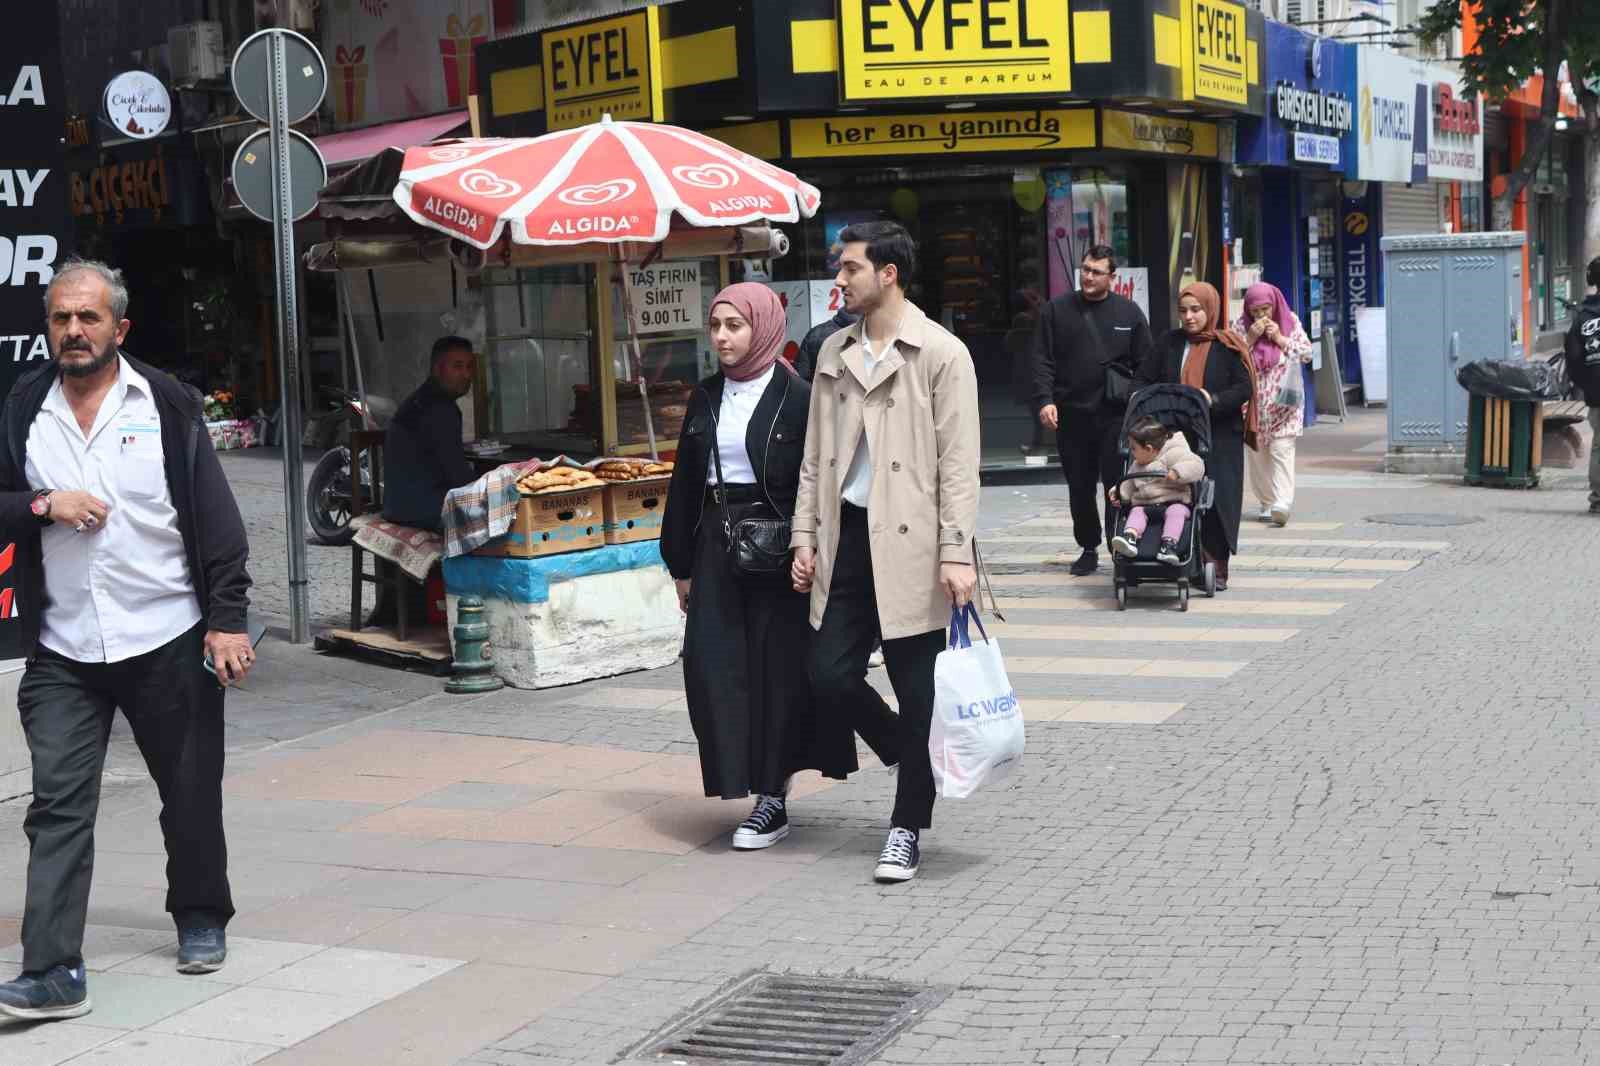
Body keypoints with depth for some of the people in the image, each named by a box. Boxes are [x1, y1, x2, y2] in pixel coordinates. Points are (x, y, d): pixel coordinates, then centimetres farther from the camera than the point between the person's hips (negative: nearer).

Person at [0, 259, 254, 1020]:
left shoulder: (167, 404, -1)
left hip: (169, 641, -1)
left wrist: (228, 618, -9)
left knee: (192, 794, 11)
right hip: (63, 651, 1)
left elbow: (216, 517, -3)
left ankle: (201, 921, 32)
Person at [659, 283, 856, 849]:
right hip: (717, 545, 5)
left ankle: (774, 796, 9)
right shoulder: (706, 399, 10)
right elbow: (685, 483, 14)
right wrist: (681, 565, 13)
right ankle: (744, 778, 9)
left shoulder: (796, 397, -7)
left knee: (779, 669, 0)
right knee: (711, 664, -2)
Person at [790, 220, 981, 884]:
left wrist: (957, 554, -15)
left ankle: (908, 828, 12)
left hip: (908, 542, -6)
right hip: (848, 535, 6)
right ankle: (911, 760, 28)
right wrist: (805, 537, 11)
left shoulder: (941, 354, -5)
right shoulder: (834, 353, 13)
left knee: (917, 690, 1)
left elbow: (959, 463, -9)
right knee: (829, 673, 2)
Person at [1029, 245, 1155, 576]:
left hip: (1116, 415, -1)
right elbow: (1042, 360, 1)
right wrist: (1044, 400, -12)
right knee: (1080, 488, 10)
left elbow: (1145, 365, 5)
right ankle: (1088, 548, 24)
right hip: (1071, 414, 2)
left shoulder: (1129, 313, 5)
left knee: (1118, 486, -5)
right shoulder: (1057, 310, 5)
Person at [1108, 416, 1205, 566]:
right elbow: (1129, 486, 27)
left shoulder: (1173, 454, -3)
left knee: (1175, 511, -34)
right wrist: (1119, 492, 6)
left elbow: (1196, 465, -15)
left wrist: (1176, 472, -31)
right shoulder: (1136, 466, 21)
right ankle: (1130, 538, -48)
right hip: (1144, 505, 5)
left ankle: (1169, 544, -48)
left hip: (1174, 502, -5)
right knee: (1136, 511, -23)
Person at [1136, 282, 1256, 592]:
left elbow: (1245, 388, -7)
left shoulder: (1227, 346, 0)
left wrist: (1214, 400, -21)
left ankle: (1216, 567, 2)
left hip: (1219, 440, -3)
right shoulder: (1171, 343, 11)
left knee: (1216, 501, -5)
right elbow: (1143, 379, 14)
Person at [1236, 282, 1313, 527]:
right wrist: (1250, 338, -15)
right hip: (1254, 403, 2)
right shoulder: (1241, 325, 2)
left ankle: (1282, 504, -21)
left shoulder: (1290, 321, 3)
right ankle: (1267, 502, 14)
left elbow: (1307, 353, 1)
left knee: (1282, 450, -13)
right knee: (1258, 453, 4)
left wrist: (1281, 338, -10)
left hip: (1283, 401, -2)